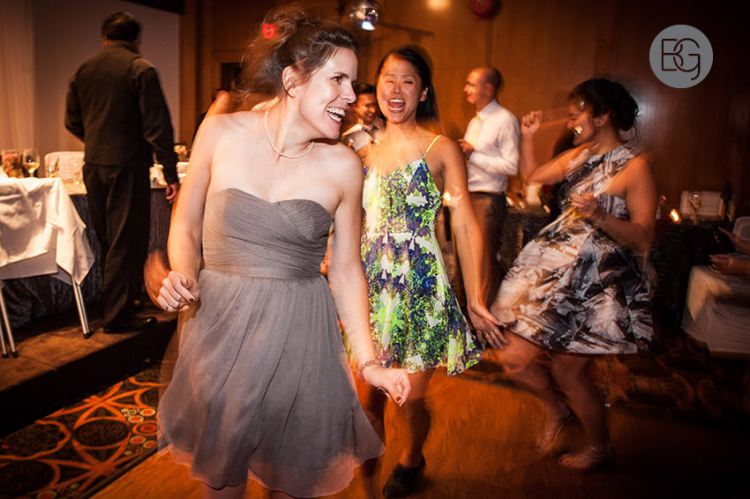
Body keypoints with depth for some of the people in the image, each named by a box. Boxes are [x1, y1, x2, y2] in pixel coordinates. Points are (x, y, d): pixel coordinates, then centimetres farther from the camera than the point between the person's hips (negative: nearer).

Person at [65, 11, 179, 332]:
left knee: (106, 239, 18)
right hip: (127, 167, -6)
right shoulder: (141, 70, -8)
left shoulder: (83, 71, 10)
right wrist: (171, 174, -13)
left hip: (93, 167, 7)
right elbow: (157, 126, -14)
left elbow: (72, 122, 16)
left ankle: (114, 300, 33)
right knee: (127, 241, 0)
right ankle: (118, 315, 6)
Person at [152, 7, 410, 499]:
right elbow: (186, 224, 6)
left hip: (298, 333, 0)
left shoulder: (342, 166, -7)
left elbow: (345, 268, -1)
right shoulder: (222, 133, -6)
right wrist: (183, 275, -13)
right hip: (217, 327, 1)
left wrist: (368, 361, -5)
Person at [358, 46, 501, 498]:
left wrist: (475, 299, -9)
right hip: (372, 286, 3)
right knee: (367, 400, 9)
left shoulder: (442, 150, -3)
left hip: (422, 289, -3)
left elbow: (465, 226, -6)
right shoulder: (366, 153, 8)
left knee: (411, 400, 7)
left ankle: (411, 461, 41)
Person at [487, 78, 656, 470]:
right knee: (507, 354, 4)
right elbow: (532, 175, 23)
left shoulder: (635, 167, -11)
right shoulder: (578, 156, 9)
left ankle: (600, 446, 31)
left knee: (566, 370, 2)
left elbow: (642, 238, -15)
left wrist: (599, 215, -30)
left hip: (598, 280, -6)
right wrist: (528, 136, 14)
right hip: (554, 265, 7)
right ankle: (555, 410, 33)